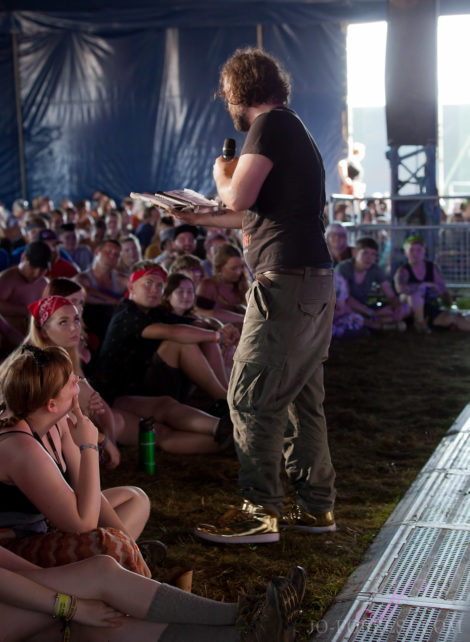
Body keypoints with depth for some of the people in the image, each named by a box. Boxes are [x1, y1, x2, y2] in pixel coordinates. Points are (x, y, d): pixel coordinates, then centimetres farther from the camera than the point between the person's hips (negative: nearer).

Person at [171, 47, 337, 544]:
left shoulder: (271, 124, -8)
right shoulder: (293, 130, 23)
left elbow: (239, 198, -17)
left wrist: (221, 174, 4)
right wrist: (198, 218, 31)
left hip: (286, 280, -10)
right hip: (314, 280, 10)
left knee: (251, 398, -6)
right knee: (301, 396, 14)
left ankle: (260, 512, -1)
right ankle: (316, 506, 21)